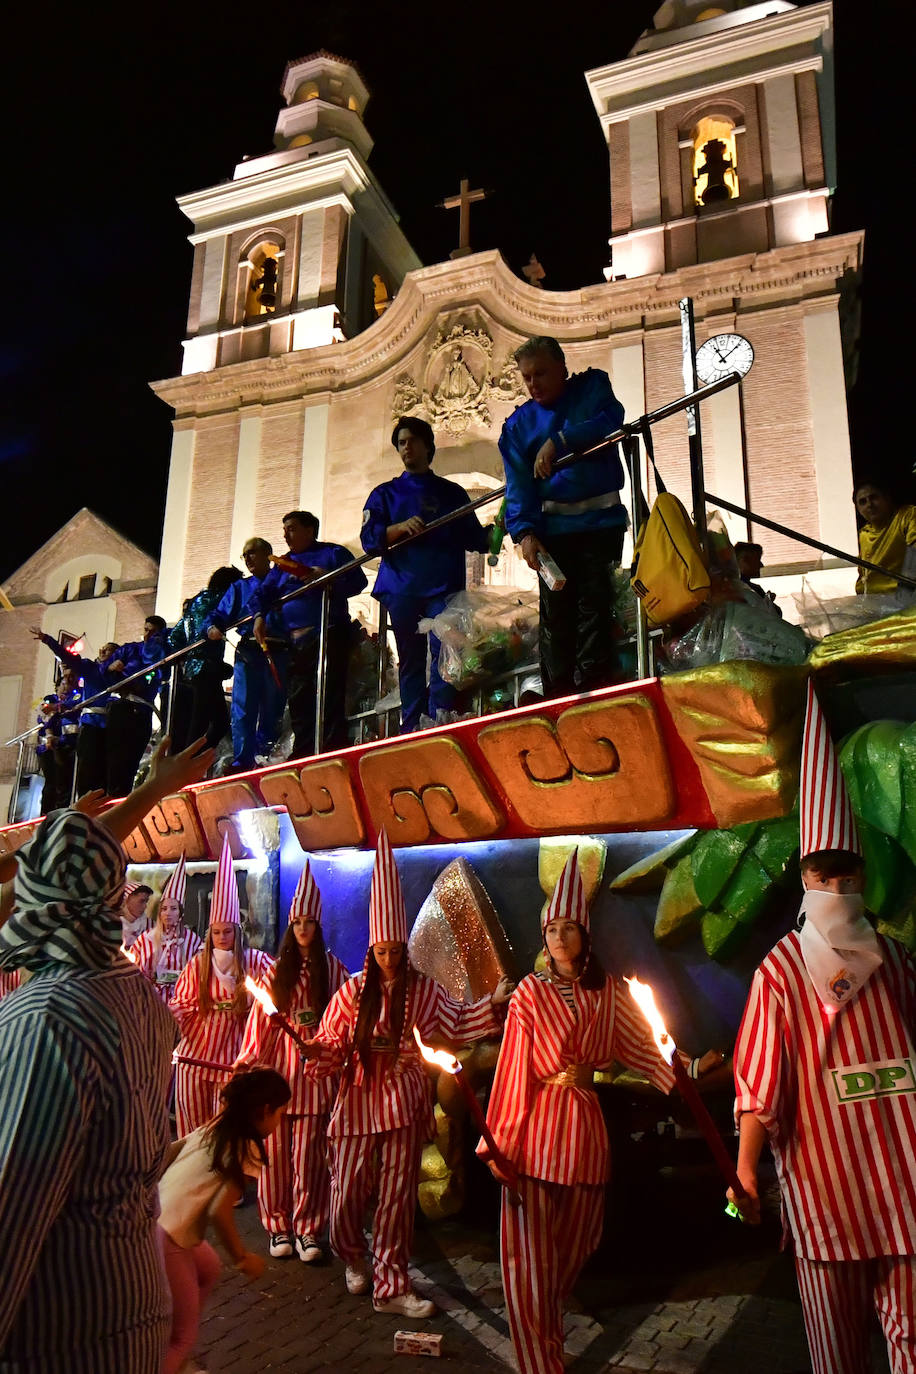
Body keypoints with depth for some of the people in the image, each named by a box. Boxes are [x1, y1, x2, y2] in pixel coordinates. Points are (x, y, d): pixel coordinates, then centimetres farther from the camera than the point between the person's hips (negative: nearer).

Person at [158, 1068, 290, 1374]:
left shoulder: (210, 1129, 11)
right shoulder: (248, 1151, -10)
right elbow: (219, 1211, -16)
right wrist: (241, 1258, -3)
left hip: (150, 1220, 8)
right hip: (164, 1237, -8)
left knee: (208, 1269, 30)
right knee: (182, 1334, 8)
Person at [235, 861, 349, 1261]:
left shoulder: (331, 968, 6)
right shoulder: (277, 969, 8)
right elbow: (260, 1020, 4)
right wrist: (249, 1057, -6)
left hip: (316, 1067, -1)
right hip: (278, 1065, 1)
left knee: (309, 1154, 1)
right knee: (275, 1151, 5)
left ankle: (307, 1230, 13)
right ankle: (279, 1228, 19)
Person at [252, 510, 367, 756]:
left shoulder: (333, 553, 8)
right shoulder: (284, 563, 24)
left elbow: (358, 581, -4)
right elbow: (264, 592, 16)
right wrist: (259, 616, -2)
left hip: (328, 636, -6)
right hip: (295, 641, 6)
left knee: (329, 697, -13)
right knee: (298, 700, 5)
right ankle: (302, 758, 11)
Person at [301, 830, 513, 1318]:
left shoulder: (421, 990, -1)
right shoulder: (353, 991, -4)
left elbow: (455, 1022, 10)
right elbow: (332, 1044, -2)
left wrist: (493, 1004, -2)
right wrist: (316, 1049, -23)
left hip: (404, 1099, 1)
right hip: (359, 1096, 0)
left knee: (397, 1193, 7)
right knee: (348, 1190, 6)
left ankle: (390, 1286, 22)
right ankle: (353, 1258, 40)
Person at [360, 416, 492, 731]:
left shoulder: (452, 492, 19)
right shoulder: (385, 494, 17)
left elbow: (475, 540, 13)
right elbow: (369, 539, 2)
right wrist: (401, 527, -15)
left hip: (444, 587, 0)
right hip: (401, 589, 1)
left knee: (444, 653, -14)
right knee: (410, 660, 1)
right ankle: (412, 730, 4)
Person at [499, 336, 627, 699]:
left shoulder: (593, 387, 10)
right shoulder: (519, 423, 10)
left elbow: (611, 419, -12)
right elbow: (518, 484, -1)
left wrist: (558, 441, -21)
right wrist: (525, 532, -16)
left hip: (601, 519, -1)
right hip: (553, 526, 2)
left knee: (594, 604, -7)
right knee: (555, 611, -2)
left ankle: (595, 688, -6)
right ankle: (558, 693, 1)